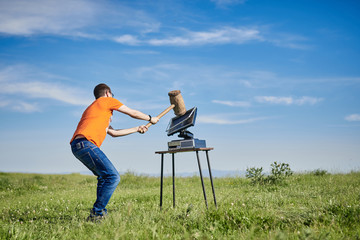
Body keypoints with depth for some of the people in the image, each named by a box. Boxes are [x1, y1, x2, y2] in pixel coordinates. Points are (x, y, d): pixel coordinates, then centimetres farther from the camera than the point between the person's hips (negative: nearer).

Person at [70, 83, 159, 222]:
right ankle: (96, 214, -13)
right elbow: (133, 113, 16)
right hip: (86, 144, -10)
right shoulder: (107, 101, 10)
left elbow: (113, 132, 36)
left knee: (104, 176, 21)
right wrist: (150, 119, 33)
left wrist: (137, 129, 43)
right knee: (113, 177, -12)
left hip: (77, 146, 10)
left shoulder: (93, 108, 34)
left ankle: (100, 212, 18)